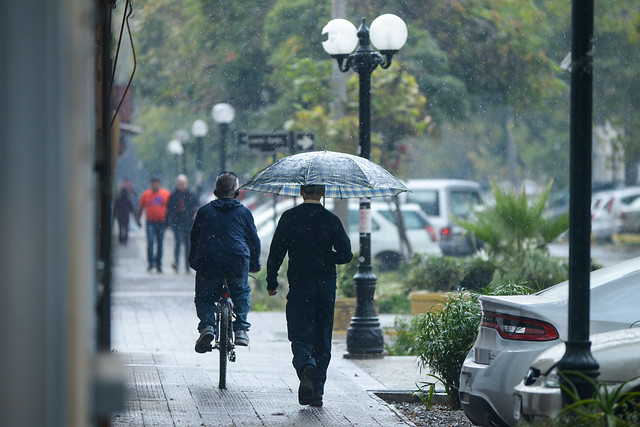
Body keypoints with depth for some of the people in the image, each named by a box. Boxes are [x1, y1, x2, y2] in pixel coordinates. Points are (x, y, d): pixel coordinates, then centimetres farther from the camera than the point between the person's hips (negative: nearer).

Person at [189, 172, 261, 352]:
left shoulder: (204, 211, 12)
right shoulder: (244, 212, 9)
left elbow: (194, 237, 18)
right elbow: (254, 239, 12)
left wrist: (193, 261, 30)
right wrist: (255, 264, 24)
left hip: (207, 262, 0)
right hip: (237, 262, 0)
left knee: (204, 297, 16)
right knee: (242, 293, 23)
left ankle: (207, 325, -10)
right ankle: (241, 329, 9)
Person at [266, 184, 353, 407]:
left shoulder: (289, 217, -1)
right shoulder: (331, 220, 0)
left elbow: (276, 252, -1)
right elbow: (345, 254, -2)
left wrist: (271, 282, 9)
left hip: (300, 285, -1)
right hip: (326, 285, 1)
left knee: (300, 335, 1)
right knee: (322, 338, 9)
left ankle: (306, 366, -30)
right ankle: (317, 391, 8)